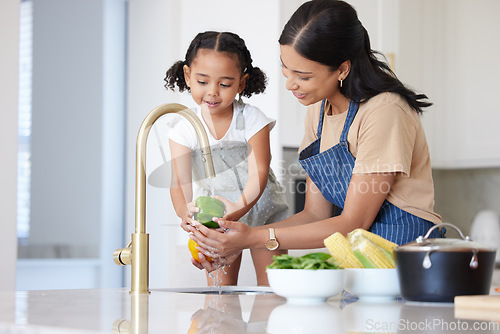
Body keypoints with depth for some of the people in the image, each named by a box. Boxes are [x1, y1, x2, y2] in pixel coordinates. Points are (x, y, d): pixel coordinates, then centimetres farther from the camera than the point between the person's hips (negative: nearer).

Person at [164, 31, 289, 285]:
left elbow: (258, 172, -23)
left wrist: (240, 207, -42)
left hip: (261, 209, -1)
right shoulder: (184, 130, -11)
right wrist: (185, 212, -40)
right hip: (215, 217, 1)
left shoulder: (252, 119, -16)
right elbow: (179, 181, -17)